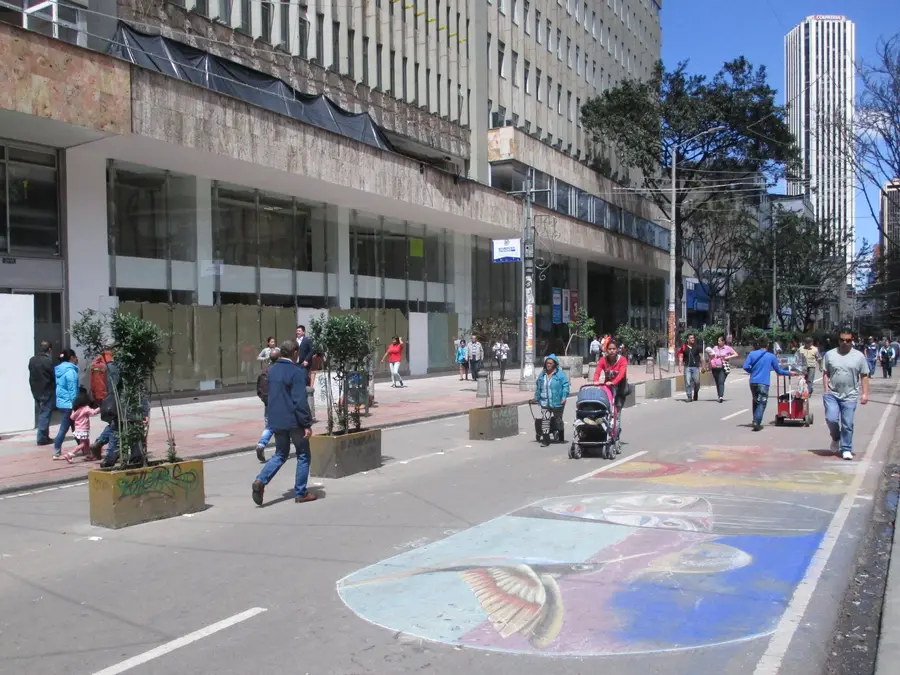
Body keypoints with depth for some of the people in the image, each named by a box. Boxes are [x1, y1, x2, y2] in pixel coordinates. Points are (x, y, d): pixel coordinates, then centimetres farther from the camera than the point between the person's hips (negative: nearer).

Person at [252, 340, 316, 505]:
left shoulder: (272, 369, 8)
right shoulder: (296, 372, -16)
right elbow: (300, 401, -20)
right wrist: (307, 424, -16)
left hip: (276, 420, 7)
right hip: (294, 420, -7)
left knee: (280, 455, 18)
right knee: (303, 455, 9)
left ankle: (261, 481, -3)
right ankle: (300, 493, 11)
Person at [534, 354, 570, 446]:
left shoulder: (560, 374, -5)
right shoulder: (542, 374, 11)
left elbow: (565, 385, -8)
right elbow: (538, 387, 19)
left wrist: (564, 396, -17)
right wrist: (537, 397, 20)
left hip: (557, 403, -3)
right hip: (545, 403, 3)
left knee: (558, 420, 12)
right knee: (545, 420, -7)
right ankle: (545, 439, -5)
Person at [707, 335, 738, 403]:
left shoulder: (727, 348, 1)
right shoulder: (715, 348, 10)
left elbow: (736, 354, 3)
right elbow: (711, 357, 19)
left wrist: (728, 357, -9)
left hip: (723, 368, -4)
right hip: (715, 368, 4)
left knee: (721, 382, -17)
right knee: (717, 383, 7)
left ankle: (721, 396, -28)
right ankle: (720, 396, 17)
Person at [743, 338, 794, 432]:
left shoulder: (752, 354, 5)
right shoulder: (771, 356, 2)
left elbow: (746, 367, -4)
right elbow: (779, 370, 11)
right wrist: (789, 373, 27)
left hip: (753, 382, 3)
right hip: (763, 383, -3)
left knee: (755, 401, 19)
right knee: (761, 403, -4)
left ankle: (756, 421, 23)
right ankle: (756, 423, -19)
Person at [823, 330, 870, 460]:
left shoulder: (859, 356, 3)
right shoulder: (830, 355, 4)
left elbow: (864, 376, 5)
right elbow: (826, 374, 6)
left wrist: (865, 393, -2)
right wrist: (826, 390, -2)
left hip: (850, 397, 0)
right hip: (832, 395, 0)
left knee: (848, 424, 2)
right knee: (831, 419, -11)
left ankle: (846, 449, 14)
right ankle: (835, 437, 19)